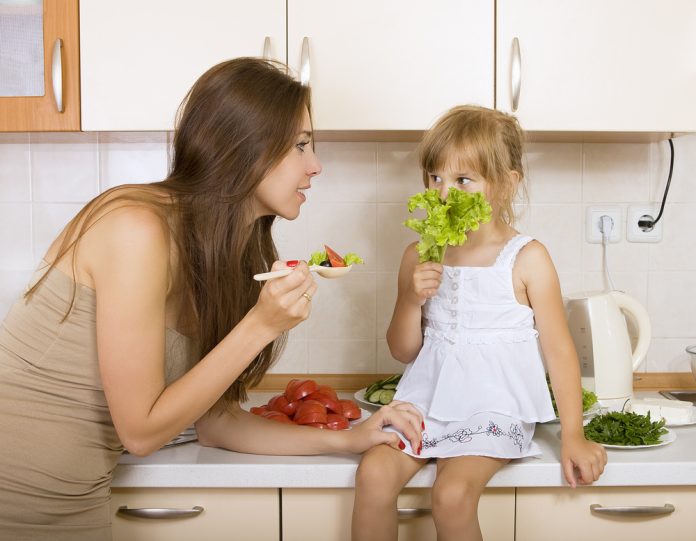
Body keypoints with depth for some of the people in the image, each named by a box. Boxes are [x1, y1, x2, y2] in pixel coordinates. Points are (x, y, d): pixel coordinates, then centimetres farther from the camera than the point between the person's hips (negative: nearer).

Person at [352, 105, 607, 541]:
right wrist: (412, 300, -10)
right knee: (374, 472, -21)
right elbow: (403, 351, 10)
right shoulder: (419, 258, 6)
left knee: (453, 493, -27)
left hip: (494, 409, -4)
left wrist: (573, 436, -7)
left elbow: (559, 348, -2)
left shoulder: (526, 258, -5)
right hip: (428, 402, 4)